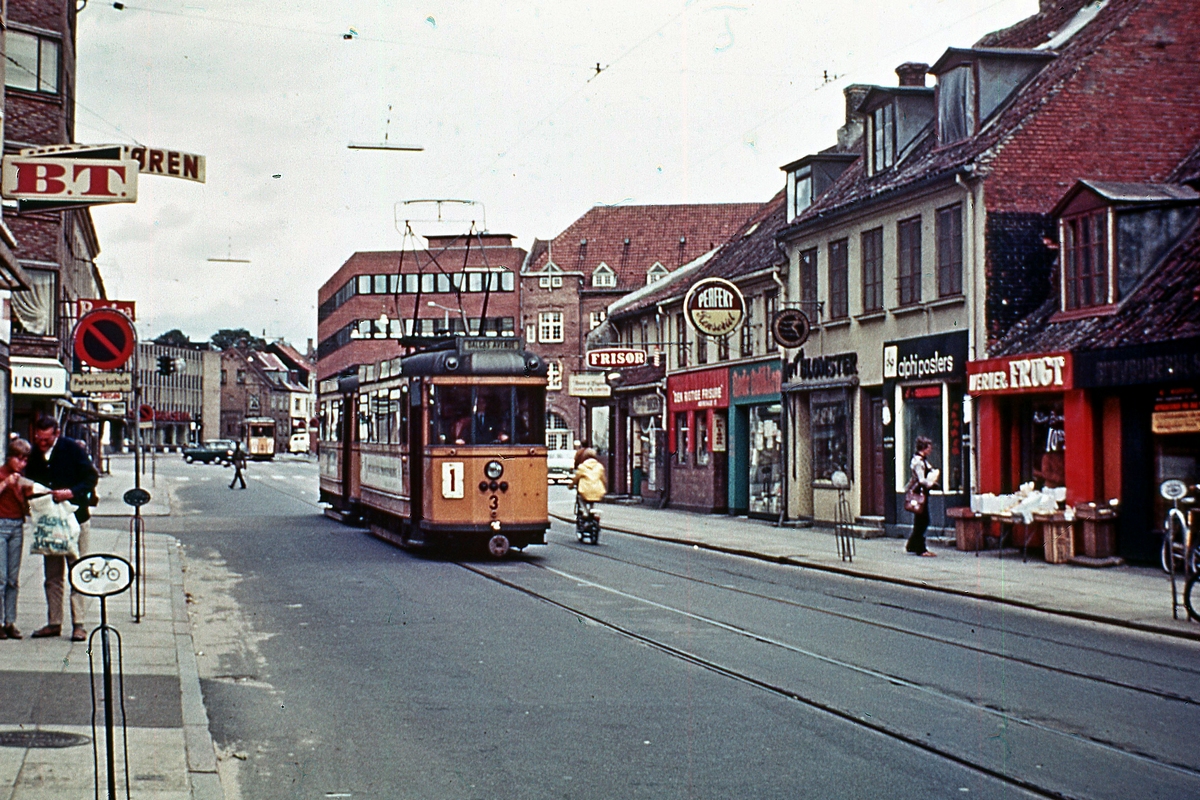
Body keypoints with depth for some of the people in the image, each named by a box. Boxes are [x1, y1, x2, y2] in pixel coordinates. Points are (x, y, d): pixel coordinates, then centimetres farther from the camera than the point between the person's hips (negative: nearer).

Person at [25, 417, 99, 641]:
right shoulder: (34, 454, 4)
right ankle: (54, 623, 16)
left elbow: (91, 477, -7)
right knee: (52, 576, 10)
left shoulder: (73, 449, -8)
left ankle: (78, 624, -1)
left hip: (75, 519, -5)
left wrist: (71, 492, -21)